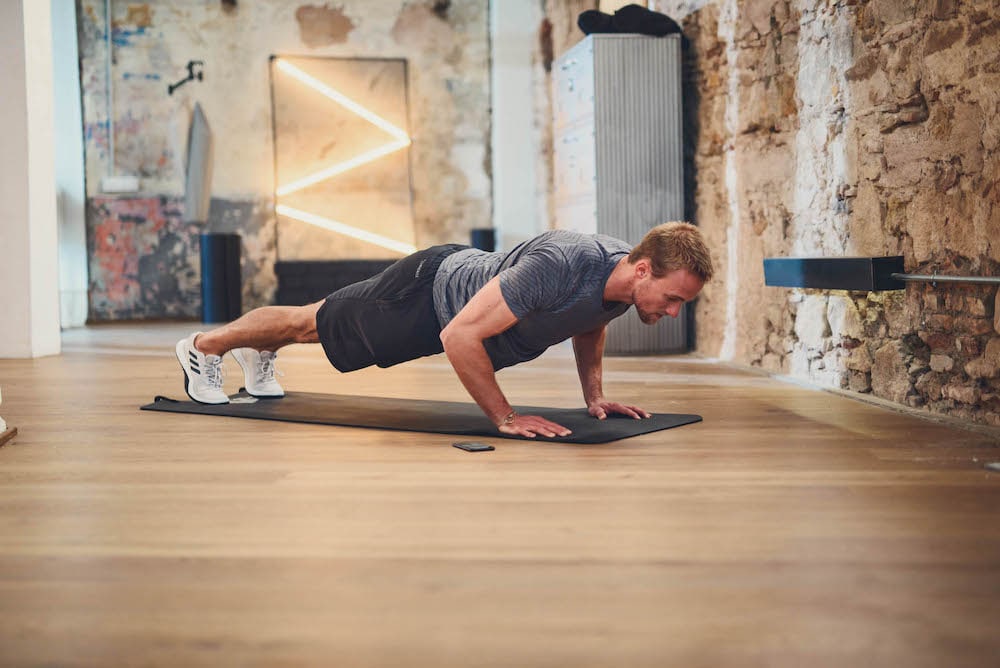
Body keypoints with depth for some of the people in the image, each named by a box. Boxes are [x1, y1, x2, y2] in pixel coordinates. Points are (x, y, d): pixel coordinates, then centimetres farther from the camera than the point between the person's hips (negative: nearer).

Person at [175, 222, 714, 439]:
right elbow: (459, 335, -43)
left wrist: (594, 396, -2)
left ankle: (258, 355, 61)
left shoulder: (627, 277, -18)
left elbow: (588, 325, 8)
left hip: (465, 274, 7)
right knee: (312, 323, 19)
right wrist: (505, 419, -36)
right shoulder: (559, 267, -45)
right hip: (428, 293, -7)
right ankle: (204, 346, 45)